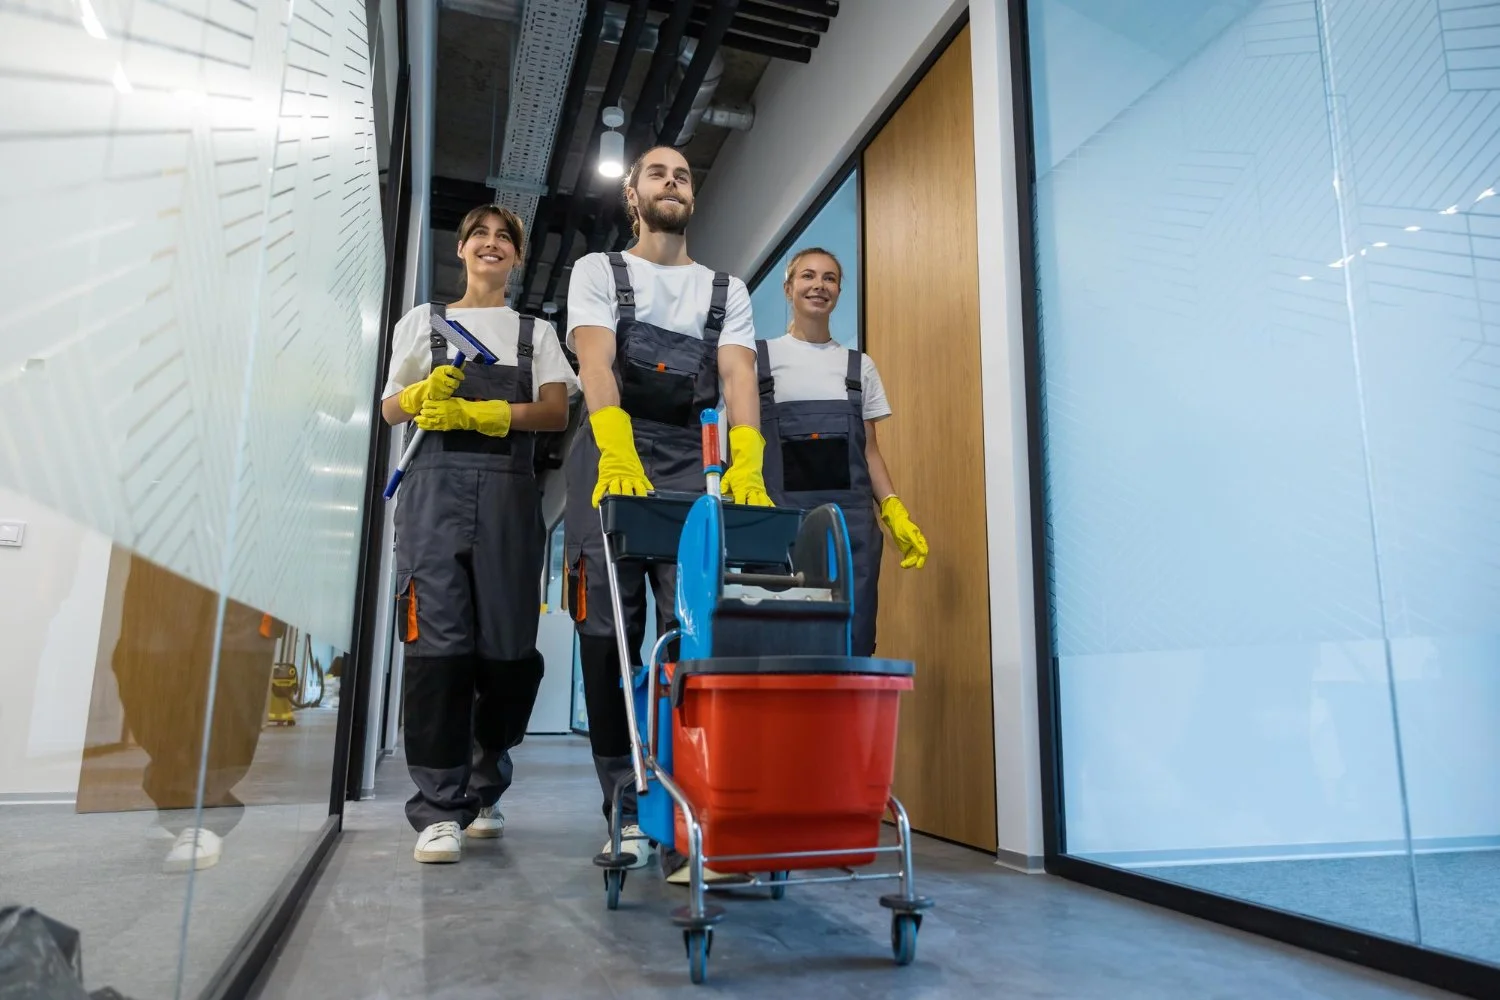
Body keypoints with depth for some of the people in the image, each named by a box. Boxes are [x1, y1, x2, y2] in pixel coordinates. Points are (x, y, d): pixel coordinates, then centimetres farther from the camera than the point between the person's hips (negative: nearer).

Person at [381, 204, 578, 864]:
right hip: (437, 486, 0)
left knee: (508, 648, -3)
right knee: (437, 639, -12)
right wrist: (426, 392, -8)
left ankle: (483, 790, 17)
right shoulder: (424, 321, 21)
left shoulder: (536, 332, 20)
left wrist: (474, 413, -9)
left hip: (509, 492, 1)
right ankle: (439, 810, -8)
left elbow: (555, 411, 5)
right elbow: (393, 408, 15)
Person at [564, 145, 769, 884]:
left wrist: (747, 461, -20)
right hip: (613, 457, -1)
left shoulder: (727, 290, 19)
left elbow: (739, 376, 1)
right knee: (609, 635, -4)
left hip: (696, 463, 1)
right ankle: (627, 812, 5)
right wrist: (618, 452, -27)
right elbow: (595, 361, -7)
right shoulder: (598, 271, 13)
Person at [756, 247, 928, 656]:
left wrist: (895, 513, 1)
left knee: (854, 641, -3)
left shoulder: (859, 365, 17)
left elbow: (869, 450, 15)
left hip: (852, 518, 2)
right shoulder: (760, 357, 10)